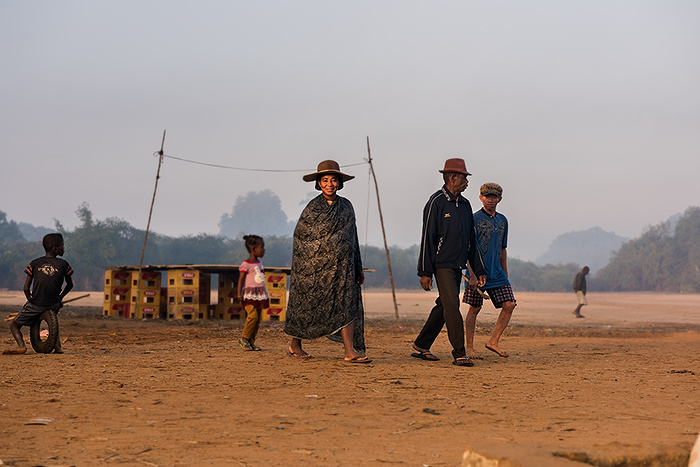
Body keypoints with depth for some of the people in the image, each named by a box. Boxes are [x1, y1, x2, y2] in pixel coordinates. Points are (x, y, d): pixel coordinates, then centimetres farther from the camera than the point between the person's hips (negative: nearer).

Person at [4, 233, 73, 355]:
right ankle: (57, 346, 22)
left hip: (35, 304, -2)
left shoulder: (34, 264, 1)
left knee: (14, 326, 13)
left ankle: (21, 345, -14)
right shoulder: (63, 264, -1)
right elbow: (70, 285, 10)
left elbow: (26, 288, 0)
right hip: (54, 303, 2)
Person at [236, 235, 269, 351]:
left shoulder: (259, 262, 15)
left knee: (258, 318, 4)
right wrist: (239, 293, -17)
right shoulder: (246, 264, -9)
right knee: (252, 315, -20)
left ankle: (251, 341, 9)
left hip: (260, 294, 8)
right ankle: (244, 339, -7)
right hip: (249, 293, -8)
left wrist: (265, 293, 26)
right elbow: (241, 279, -10)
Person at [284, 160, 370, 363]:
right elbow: (299, 238, -2)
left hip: (342, 267, 3)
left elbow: (353, 239, 15)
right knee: (307, 307, 6)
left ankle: (351, 351, -15)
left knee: (346, 305, -8)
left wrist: (358, 268, 15)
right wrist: (301, 270, -7)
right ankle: (295, 345, 24)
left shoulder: (346, 206, 9)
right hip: (315, 266, -3)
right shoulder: (312, 208, -4)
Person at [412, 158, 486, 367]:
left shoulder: (464, 205, 15)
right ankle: (459, 354, -13)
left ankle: (421, 346, 22)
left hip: (458, 265, 8)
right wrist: (425, 272, -14)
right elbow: (427, 238, -10)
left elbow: (471, 240, 20)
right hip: (442, 264, -8)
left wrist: (479, 270, 16)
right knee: (452, 306, -13)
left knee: (443, 306, 11)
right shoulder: (436, 202, -8)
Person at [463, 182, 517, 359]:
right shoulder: (475, 219, -5)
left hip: (497, 273, 6)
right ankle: (469, 348, 7)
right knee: (474, 309, -1)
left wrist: (505, 276, 19)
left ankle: (493, 342, 6)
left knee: (509, 304, -5)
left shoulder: (502, 220, 14)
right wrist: (472, 275, -18)